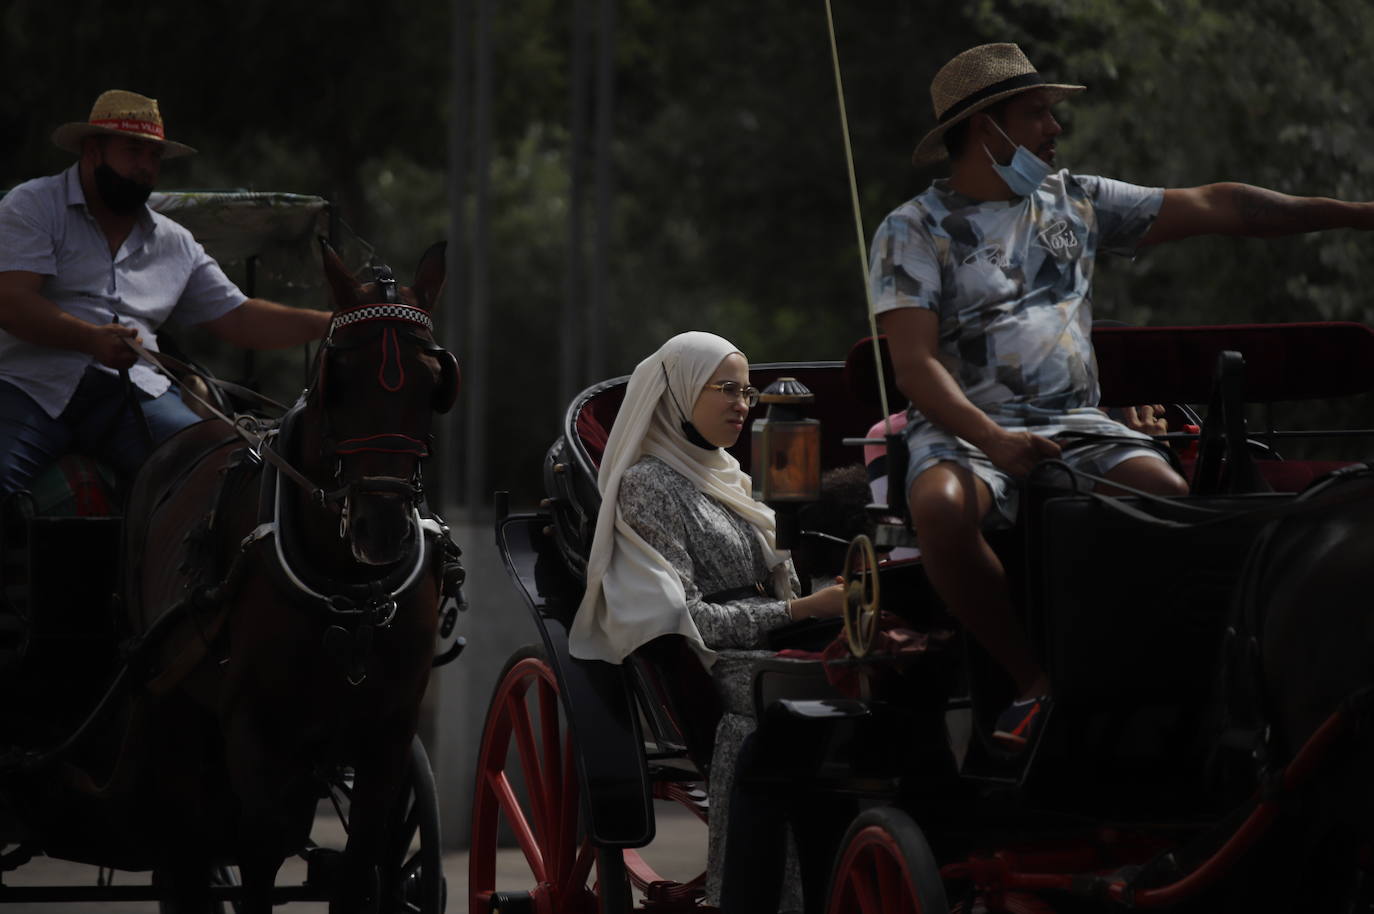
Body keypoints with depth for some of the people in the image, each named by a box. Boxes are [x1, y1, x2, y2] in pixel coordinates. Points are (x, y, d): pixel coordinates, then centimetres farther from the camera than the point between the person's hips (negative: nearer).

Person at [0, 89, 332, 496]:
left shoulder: (175, 244, 23)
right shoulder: (33, 206, 6)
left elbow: (238, 319, 23)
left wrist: (335, 323, 12)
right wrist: (91, 339, -23)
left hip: (132, 393, 4)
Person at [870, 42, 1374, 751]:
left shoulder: (1073, 202, 16)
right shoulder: (913, 231, 2)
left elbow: (1213, 208, 15)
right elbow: (916, 366, -9)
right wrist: (993, 441, -28)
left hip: (1075, 426, 3)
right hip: (965, 429, -3)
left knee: (1172, 498, -28)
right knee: (942, 505, -38)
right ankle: (1033, 679, -23)